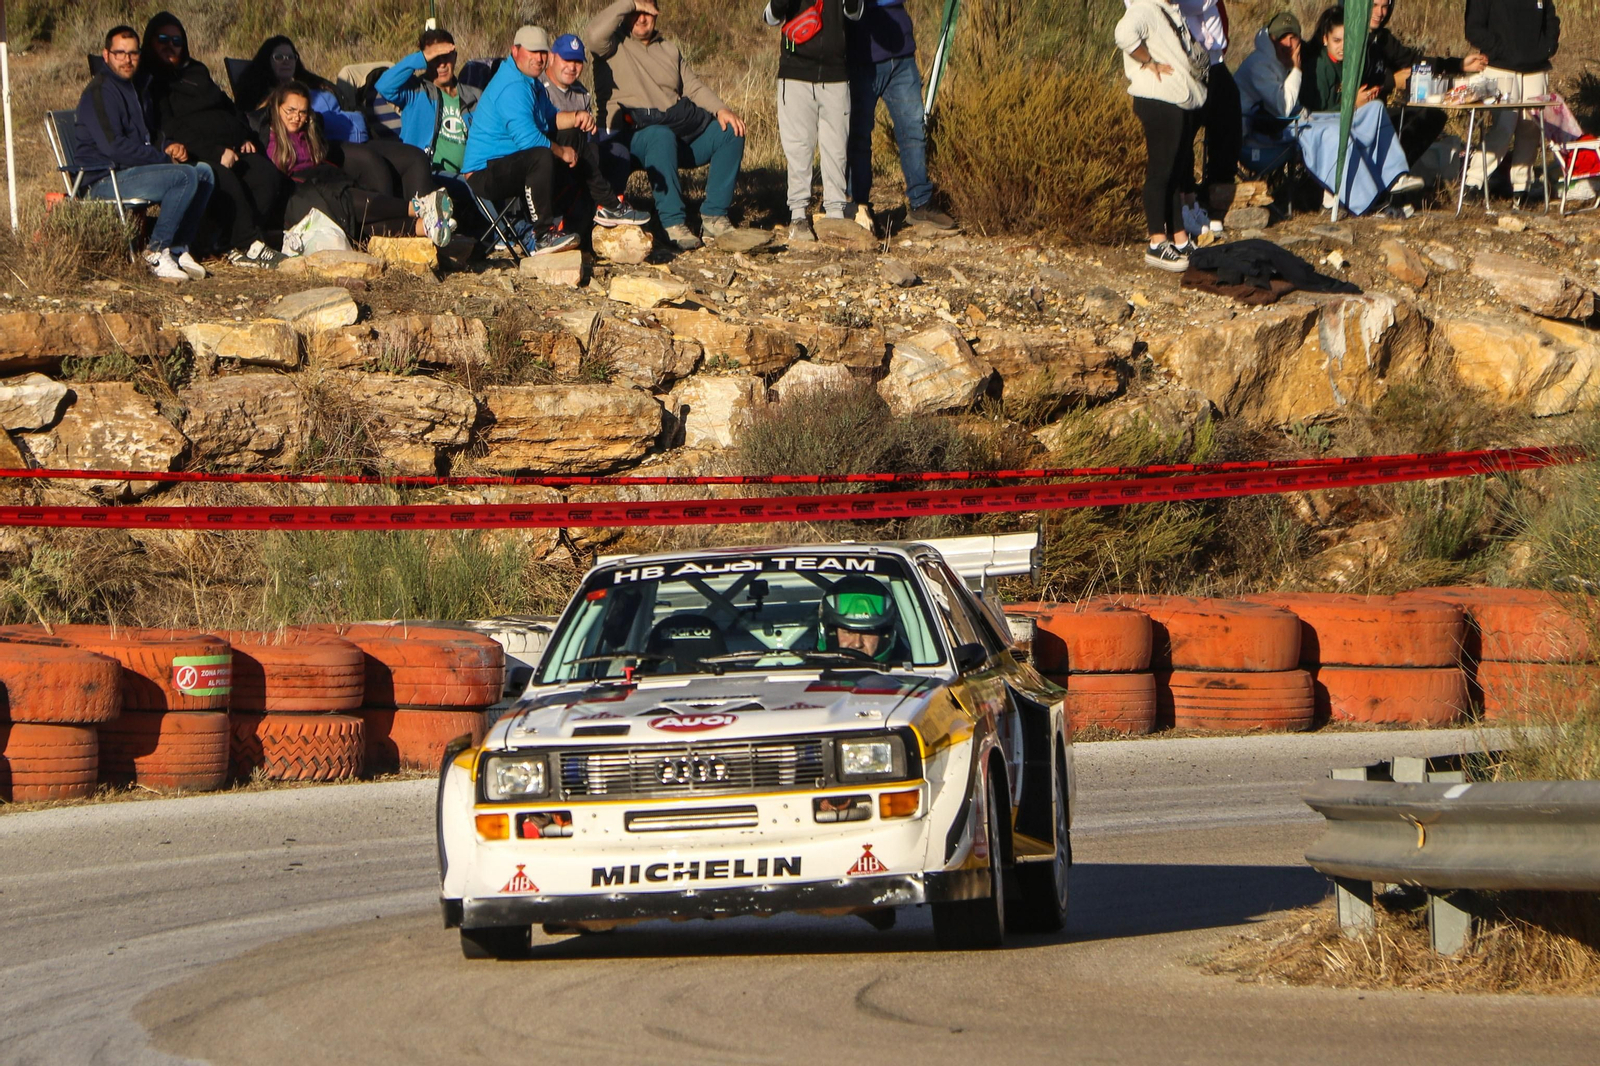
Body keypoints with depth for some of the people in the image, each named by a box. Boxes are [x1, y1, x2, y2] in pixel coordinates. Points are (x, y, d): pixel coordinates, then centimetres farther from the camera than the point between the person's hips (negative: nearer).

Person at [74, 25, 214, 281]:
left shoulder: (136, 87, 18)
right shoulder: (99, 92, -13)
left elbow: (146, 134, 31)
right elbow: (112, 146, -21)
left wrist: (168, 149, 8)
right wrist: (163, 157, -15)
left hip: (134, 170, 10)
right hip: (106, 180, -10)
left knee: (203, 171, -1)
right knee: (185, 177, -24)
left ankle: (179, 250, -2)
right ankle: (157, 251, -15)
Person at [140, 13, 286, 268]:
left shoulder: (195, 72, 28)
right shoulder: (149, 81, 3)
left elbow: (228, 108, 31)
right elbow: (168, 131, -9)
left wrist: (245, 138, 10)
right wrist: (216, 153, -17)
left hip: (229, 147, 7)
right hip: (194, 156, -7)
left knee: (267, 174, -21)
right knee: (224, 178, -36)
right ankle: (248, 245, -36)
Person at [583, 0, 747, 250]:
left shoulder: (669, 50, 24)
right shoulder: (615, 46, 6)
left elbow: (693, 86, 17)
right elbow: (593, 35, -18)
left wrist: (721, 110, -2)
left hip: (682, 131, 7)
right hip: (637, 133, -7)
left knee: (732, 133, -11)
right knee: (661, 137, -40)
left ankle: (714, 217, -11)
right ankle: (673, 223, -40)